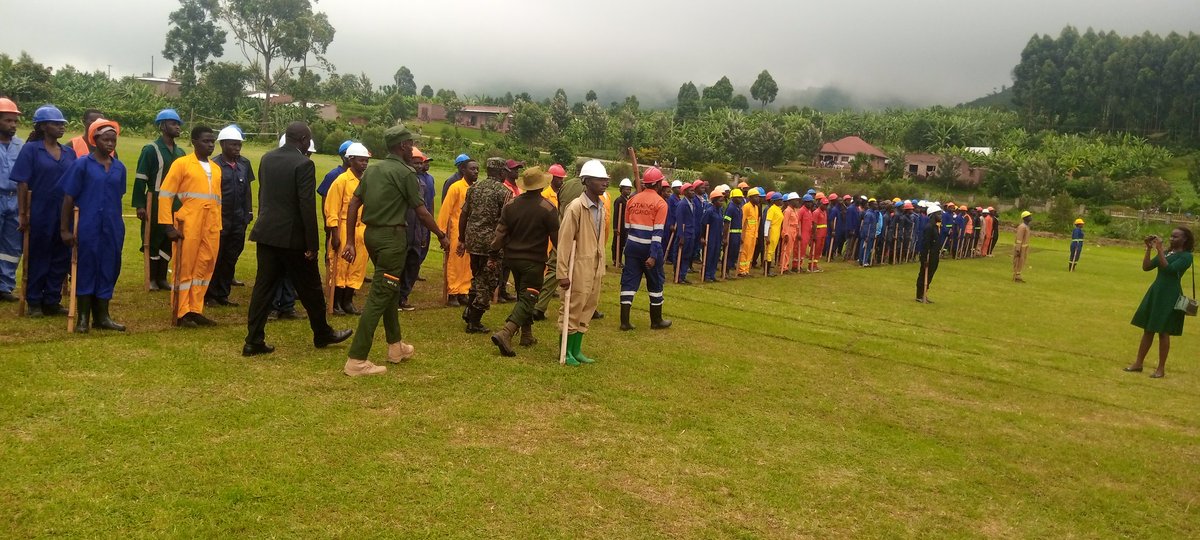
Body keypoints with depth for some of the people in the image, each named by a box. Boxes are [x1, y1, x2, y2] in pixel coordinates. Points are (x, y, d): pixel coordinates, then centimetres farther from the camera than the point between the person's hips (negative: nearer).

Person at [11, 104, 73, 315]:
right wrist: (23, 213, -10)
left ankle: (52, 301, 18)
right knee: (38, 258, 5)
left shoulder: (69, 152, 9)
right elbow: (22, 183, -7)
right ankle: (34, 302, 16)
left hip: (65, 213, 4)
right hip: (41, 212, -4)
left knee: (61, 258, 8)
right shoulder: (31, 149, -4)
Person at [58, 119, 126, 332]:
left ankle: (102, 316, 18)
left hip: (113, 227, 4)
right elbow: (69, 198, -5)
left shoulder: (119, 167, 7)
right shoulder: (82, 164, -5)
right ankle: (83, 317, 14)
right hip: (88, 226, -4)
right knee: (86, 269, 3)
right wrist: (64, 229, -8)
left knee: (109, 269, 8)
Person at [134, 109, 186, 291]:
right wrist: (139, 205, -15)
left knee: (169, 242, 8)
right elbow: (140, 179, -9)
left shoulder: (180, 152, 12)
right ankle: (152, 279, 11)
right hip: (156, 203, -5)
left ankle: (162, 278, 18)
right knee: (153, 241, 2)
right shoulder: (151, 150, -5)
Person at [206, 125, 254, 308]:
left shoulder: (244, 164, 5)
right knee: (215, 258, 4)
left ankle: (223, 294, 21)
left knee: (231, 259, 11)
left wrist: (248, 213, 10)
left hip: (238, 221, 5)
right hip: (219, 220, -5)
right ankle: (210, 295, 15)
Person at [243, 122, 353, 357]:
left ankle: (254, 340, 7)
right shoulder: (304, 164, -15)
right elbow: (307, 206, -18)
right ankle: (322, 333, 24)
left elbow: (262, 195, 15)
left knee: (264, 285, 8)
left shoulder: (266, 159, 8)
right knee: (310, 288, 9)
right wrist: (313, 243, -14)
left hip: (266, 232, 7)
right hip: (292, 236, -6)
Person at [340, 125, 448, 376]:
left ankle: (396, 346, 34)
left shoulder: (372, 169, 11)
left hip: (371, 233, 8)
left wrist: (350, 241, 8)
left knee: (390, 290, 22)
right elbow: (422, 212, -9)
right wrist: (442, 236, 4)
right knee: (379, 296, -6)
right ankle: (356, 360, -6)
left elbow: (353, 204, 7)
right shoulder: (405, 172, -9)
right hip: (392, 236, -8)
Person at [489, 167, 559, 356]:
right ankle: (505, 333, -22)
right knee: (527, 300, -4)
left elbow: (500, 233, 1)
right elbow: (556, 237, -8)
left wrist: (494, 254, 11)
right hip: (534, 261, -5)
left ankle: (527, 335, 28)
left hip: (513, 258, 5)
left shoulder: (511, 205, 0)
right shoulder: (548, 209, -12)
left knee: (523, 296, 21)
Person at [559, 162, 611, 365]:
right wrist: (563, 273, -17)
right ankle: (566, 352, 16)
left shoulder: (601, 207, 7)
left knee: (587, 309, 14)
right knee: (572, 310, 3)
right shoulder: (576, 207, -16)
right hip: (579, 267, -7)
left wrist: (601, 266, 12)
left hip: (596, 268, 7)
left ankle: (576, 350, 25)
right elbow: (564, 241, -15)